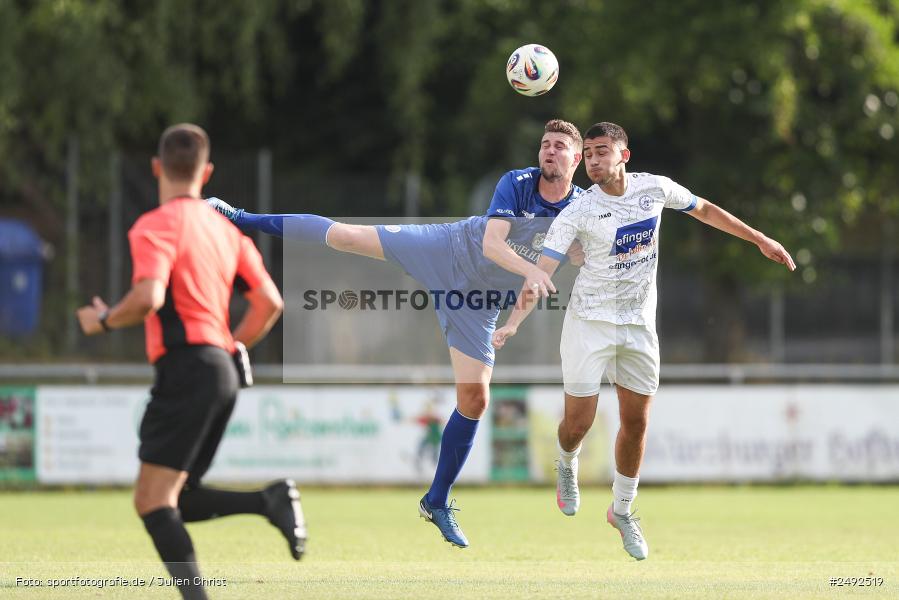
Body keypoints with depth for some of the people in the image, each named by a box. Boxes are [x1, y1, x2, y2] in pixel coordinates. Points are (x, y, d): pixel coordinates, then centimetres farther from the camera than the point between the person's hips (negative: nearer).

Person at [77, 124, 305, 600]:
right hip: (221, 371, 8)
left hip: (184, 369, -8)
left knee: (152, 501, -8)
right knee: (175, 501, 14)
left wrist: (104, 320, -4)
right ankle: (271, 500, -5)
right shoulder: (225, 228, 17)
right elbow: (269, 302, 14)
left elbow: (148, 297, -23)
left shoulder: (156, 226, -7)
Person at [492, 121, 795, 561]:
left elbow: (704, 210, 13)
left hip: (640, 326, 3)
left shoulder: (655, 188, -5)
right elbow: (542, 272, -21)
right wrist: (513, 323, -34)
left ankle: (621, 511, 25)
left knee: (636, 424, 5)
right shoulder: (577, 212, -16)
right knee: (578, 423, -4)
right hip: (590, 323, -3)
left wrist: (761, 240, 15)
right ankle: (567, 465, 33)